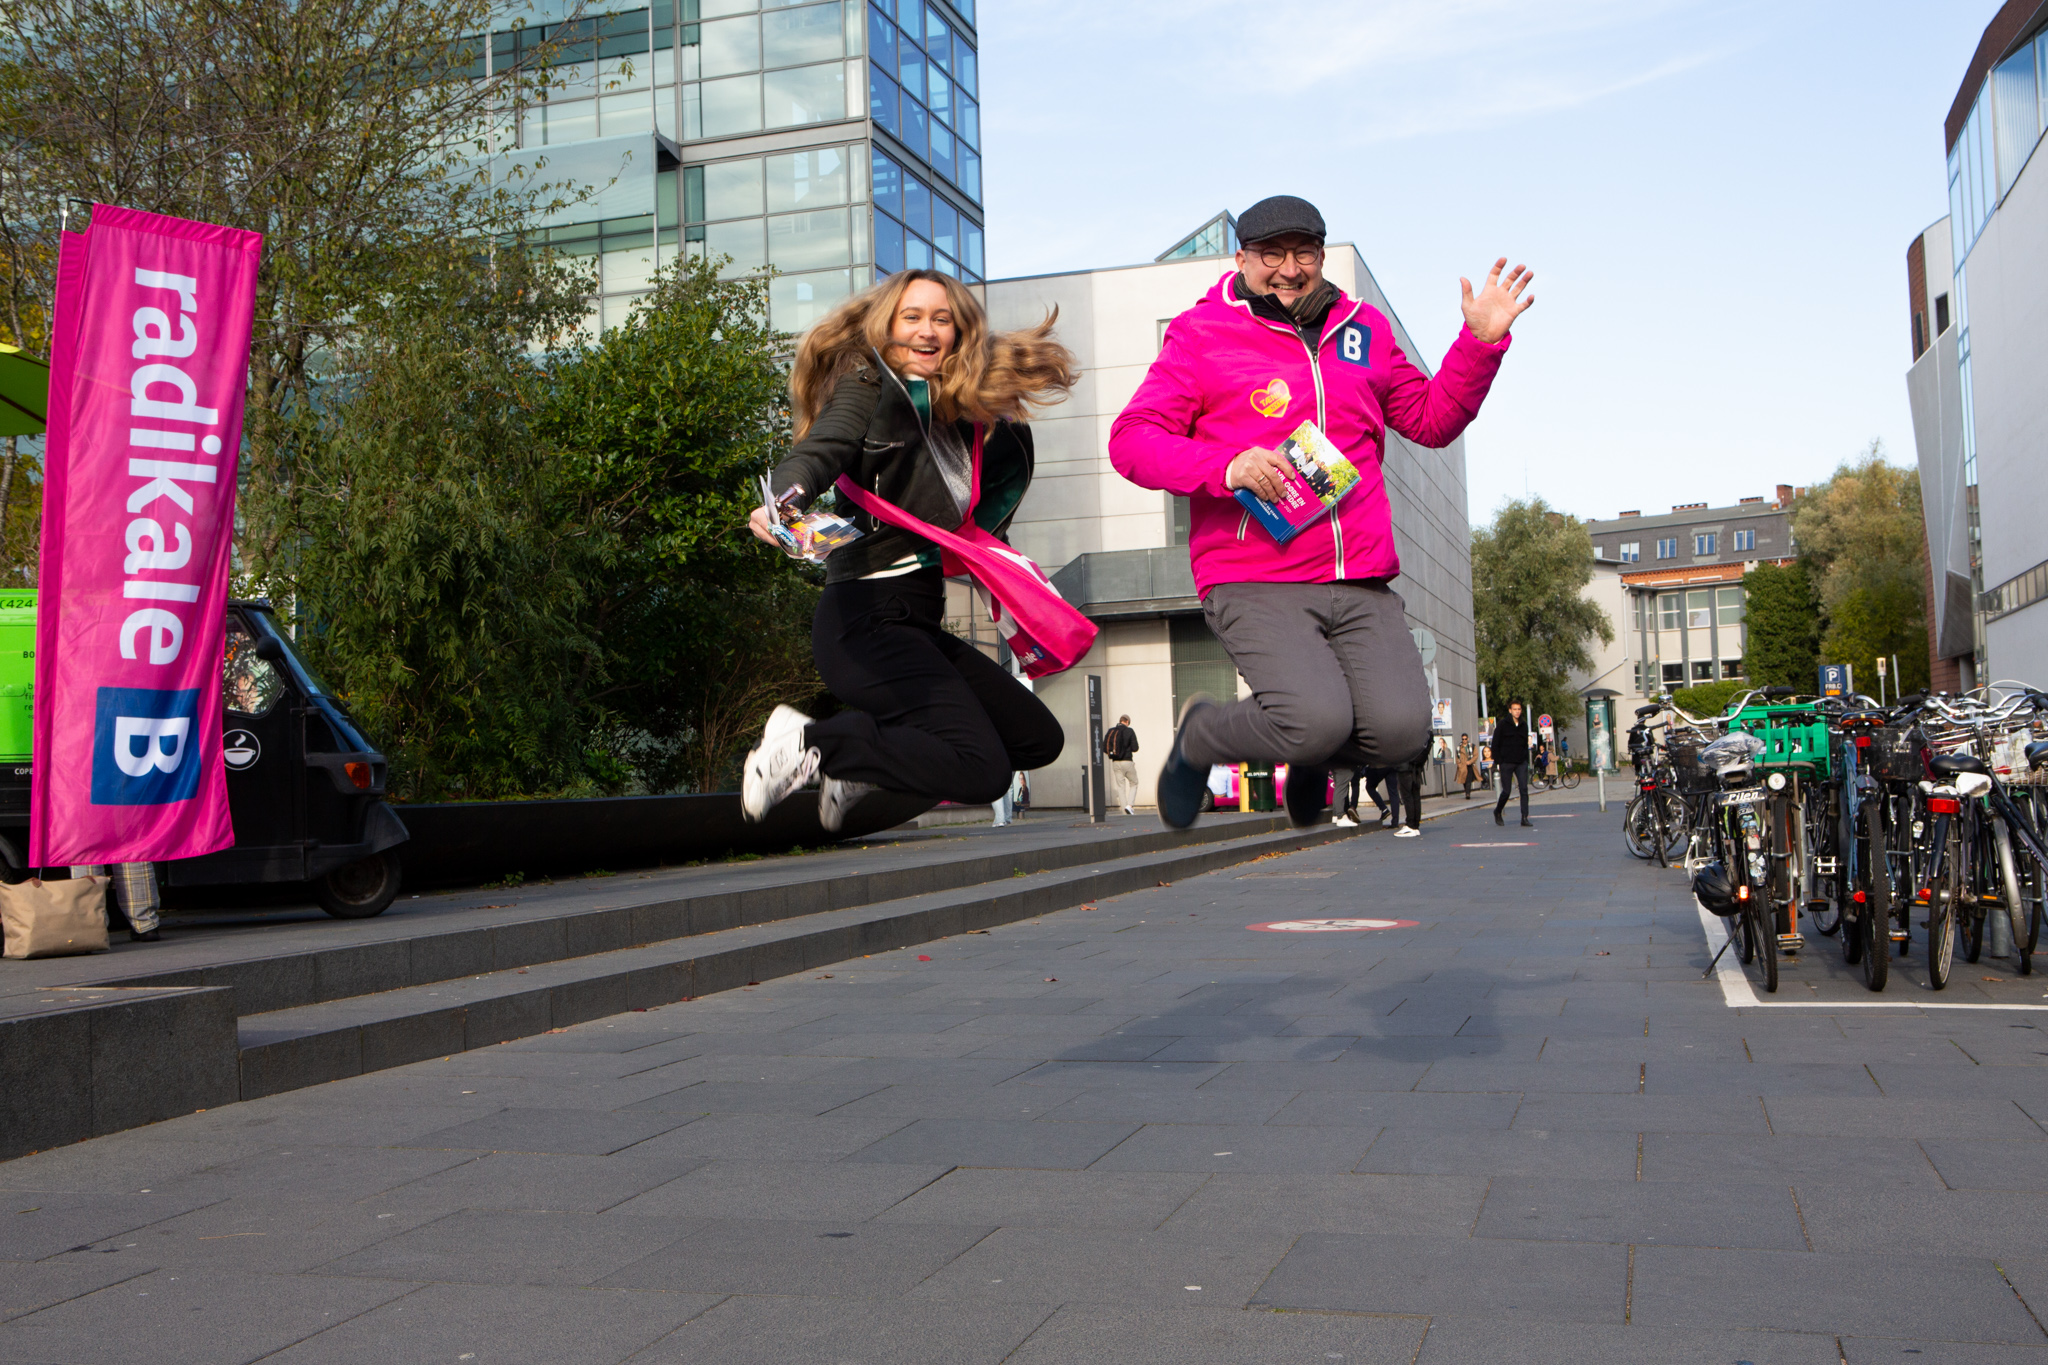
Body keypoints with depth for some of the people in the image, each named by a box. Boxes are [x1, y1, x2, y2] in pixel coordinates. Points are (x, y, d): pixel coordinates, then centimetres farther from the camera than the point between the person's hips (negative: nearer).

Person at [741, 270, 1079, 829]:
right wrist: (782, 501, -40)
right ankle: (811, 743, -8)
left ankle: (869, 761, 14)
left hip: (918, 624, 9)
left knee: (1039, 739, 14)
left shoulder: (956, 416, 18)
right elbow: (819, 450, -23)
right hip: (867, 619, -9)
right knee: (982, 772, -20)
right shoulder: (870, 386, -3)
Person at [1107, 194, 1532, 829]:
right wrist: (1226, 466, -18)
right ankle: (1199, 736, 9)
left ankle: (1312, 757, 21)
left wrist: (1481, 341, 14)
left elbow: (1431, 419, 28)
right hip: (1255, 584, -4)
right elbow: (1132, 439, -2)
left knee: (1401, 731, -16)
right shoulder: (1202, 332, 5)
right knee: (1319, 721, -25)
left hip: (1363, 586, 4)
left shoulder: (1365, 329, 20)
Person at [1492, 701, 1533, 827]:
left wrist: (1526, 761, 11)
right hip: (1506, 763, -4)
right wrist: (1498, 762, -9)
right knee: (1506, 791, -1)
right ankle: (1497, 811, 24)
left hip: (1521, 763, 4)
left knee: (1524, 789, -7)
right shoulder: (1503, 724, -3)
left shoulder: (1523, 725, 11)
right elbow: (1495, 744, -4)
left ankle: (1525, 818, -8)